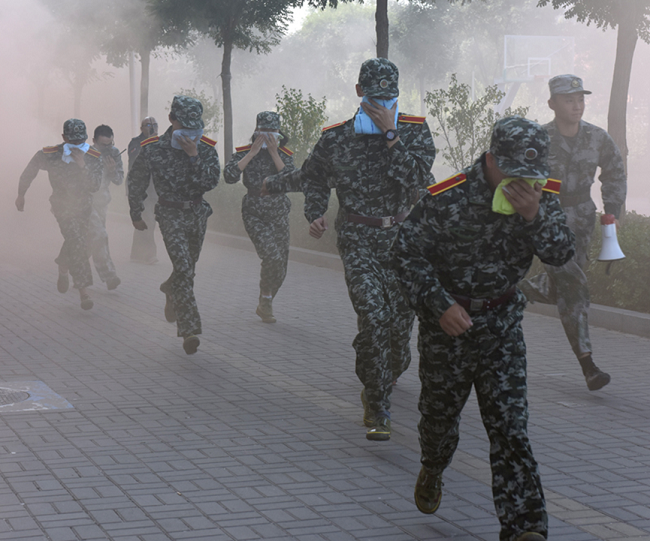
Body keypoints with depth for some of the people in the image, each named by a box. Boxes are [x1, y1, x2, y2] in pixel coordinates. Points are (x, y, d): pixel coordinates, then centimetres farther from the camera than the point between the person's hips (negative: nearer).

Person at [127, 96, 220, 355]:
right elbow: (136, 181, 5)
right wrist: (136, 214, 10)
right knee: (183, 268, -19)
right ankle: (189, 330, -23)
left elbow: (210, 182, -16)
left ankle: (170, 289, 54)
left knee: (188, 268, 18)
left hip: (198, 213, 4)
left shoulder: (206, 147, -4)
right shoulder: (152, 148, -8)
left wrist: (194, 156, -25)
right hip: (171, 214, -4)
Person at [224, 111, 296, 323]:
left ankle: (264, 306, 29)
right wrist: (252, 153, -20)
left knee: (280, 267, 7)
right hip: (254, 215, -3)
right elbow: (229, 176, -21)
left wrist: (274, 153, -19)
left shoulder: (284, 154, 1)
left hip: (279, 215, 4)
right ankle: (266, 302, -4)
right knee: (272, 256, -24)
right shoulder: (244, 153, -4)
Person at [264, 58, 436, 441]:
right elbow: (314, 176, 22)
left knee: (401, 321, 7)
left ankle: (382, 384, 40)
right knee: (373, 316, -19)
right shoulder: (337, 138, 3)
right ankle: (378, 410, -13)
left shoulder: (416, 132, 1)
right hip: (359, 240, -2)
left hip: (404, 238, 2)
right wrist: (316, 213, 6)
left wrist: (391, 133, -18)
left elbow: (417, 179, -17)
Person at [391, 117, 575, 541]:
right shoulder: (447, 198, -19)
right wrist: (439, 304, -19)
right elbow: (407, 252, -12)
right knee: (440, 409, 15)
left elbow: (561, 254, -16)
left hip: (502, 323, 2)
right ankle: (433, 471, 49)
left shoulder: (542, 196, -7)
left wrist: (534, 216, -33)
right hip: (448, 320, -2)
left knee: (509, 423, -6)